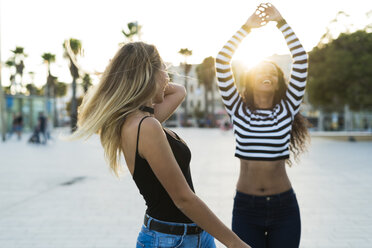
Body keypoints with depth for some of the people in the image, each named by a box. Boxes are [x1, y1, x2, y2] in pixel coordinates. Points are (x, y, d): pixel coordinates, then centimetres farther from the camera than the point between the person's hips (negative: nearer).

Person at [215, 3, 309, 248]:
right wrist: (247, 27, -3)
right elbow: (222, 63, -4)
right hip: (246, 208, 0)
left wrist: (281, 21, -2)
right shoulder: (238, 110, 2)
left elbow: (301, 62, -3)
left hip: (284, 208, 1)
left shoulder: (287, 110, 3)